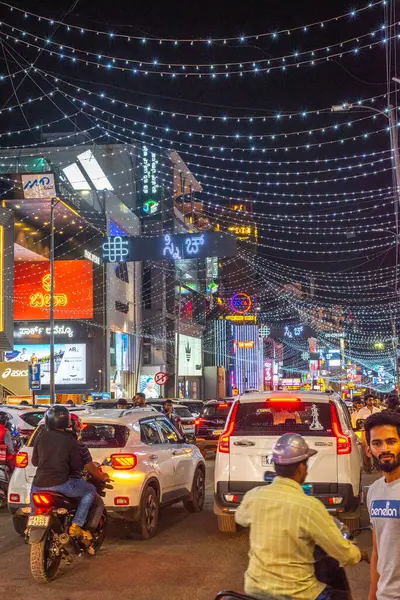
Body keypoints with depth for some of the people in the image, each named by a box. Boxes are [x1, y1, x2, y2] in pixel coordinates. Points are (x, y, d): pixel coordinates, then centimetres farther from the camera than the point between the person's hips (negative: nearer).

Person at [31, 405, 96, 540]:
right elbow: (76, 466, 1)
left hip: (39, 484, 5)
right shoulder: (70, 441, -3)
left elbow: (34, 461, 15)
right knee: (90, 490, 14)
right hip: (60, 483, -5)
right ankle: (76, 525, 3)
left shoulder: (41, 438, 6)